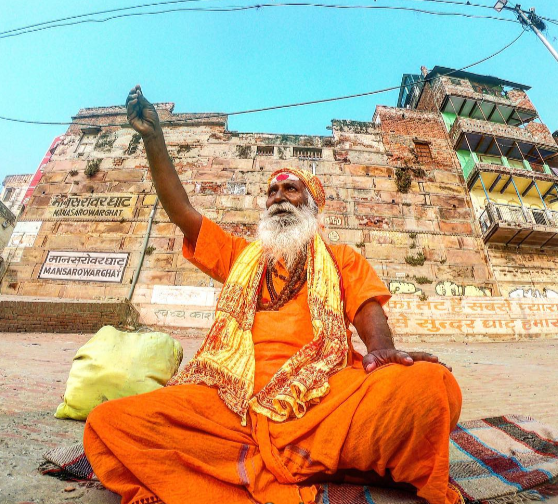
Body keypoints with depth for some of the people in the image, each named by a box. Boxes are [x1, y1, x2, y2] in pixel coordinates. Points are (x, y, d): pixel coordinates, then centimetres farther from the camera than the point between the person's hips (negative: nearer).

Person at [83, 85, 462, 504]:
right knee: (108, 423, -22)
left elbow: (369, 310, 6)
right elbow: (180, 210, 21)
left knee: (432, 384, -29)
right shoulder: (239, 255, 27)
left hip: (324, 394, -2)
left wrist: (381, 347, -17)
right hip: (233, 397, 3)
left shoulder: (342, 259, 21)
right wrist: (153, 136, 19)